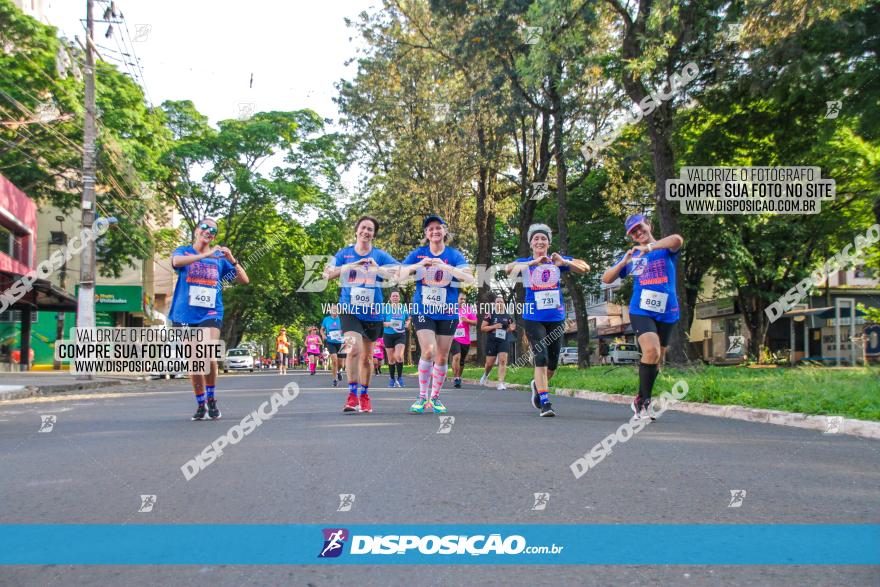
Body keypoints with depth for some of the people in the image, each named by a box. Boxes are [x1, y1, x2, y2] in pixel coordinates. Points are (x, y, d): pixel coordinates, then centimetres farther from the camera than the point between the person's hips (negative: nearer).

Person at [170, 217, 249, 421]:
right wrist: (205, 254, -26)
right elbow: (176, 261, -19)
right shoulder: (184, 251, 7)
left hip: (211, 314, -1)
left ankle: (211, 399, 1)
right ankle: (201, 405, 21)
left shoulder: (220, 258, 9)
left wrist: (232, 260, -11)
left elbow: (244, 281, 5)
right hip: (185, 315, 1)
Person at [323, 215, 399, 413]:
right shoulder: (344, 253, 5)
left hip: (372, 312, 1)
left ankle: (364, 395, 30)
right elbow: (327, 274, -6)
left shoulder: (380, 255, 2)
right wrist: (349, 266, -18)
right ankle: (352, 394, -12)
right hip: (349, 309, -1)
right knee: (353, 348, -22)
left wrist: (378, 268, -25)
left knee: (367, 356, 12)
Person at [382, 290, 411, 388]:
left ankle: (399, 377, -4)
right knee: (391, 358, 7)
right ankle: (392, 378, 23)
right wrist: (388, 324, -20)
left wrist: (408, 323, -3)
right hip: (388, 335, 0)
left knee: (399, 356, -19)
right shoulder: (386, 308, -2)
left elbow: (408, 319, 18)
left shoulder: (403, 308, 3)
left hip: (400, 335, 0)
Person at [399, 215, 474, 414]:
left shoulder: (454, 255, -2)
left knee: (442, 357, 6)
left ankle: (435, 397, 24)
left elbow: (470, 279, -17)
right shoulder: (418, 254, 1)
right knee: (428, 351, -17)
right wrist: (419, 265, -23)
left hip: (448, 313, 1)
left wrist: (445, 267, -29)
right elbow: (399, 276, -6)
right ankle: (422, 397, -3)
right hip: (423, 311, -1)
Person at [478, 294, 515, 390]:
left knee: (502, 361, -12)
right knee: (489, 363, 7)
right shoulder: (490, 314, -2)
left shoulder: (507, 316, 7)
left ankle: (501, 382, -12)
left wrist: (511, 328, -5)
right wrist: (494, 326, -16)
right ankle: (485, 375, 39)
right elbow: (482, 328, -3)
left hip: (504, 341, 2)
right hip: (491, 341, -2)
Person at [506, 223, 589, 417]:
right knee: (541, 358, -14)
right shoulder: (525, 262, 2)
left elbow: (585, 268, -4)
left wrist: (564, 262, -22)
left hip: (556, 318, 3)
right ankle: (545, 404, -12)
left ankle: (537, 384, 40)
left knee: (553, 362, 10)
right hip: (533, 318, -2)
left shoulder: (557, 261, 5)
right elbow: (508, 269, -19)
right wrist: (533, 262, -31)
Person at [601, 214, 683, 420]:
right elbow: (606, 279, 11)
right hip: (641, 311, -1)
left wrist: (650, 247, -32)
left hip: (666, 312, 1)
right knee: (651, 351, -24)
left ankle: (641, 400, 28)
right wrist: (623, 263, -6)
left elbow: (677, 240, -20)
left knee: (657, 361, 9)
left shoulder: (665, 249, 6)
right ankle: (644, 401, -12)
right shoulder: (632, 256, 14)